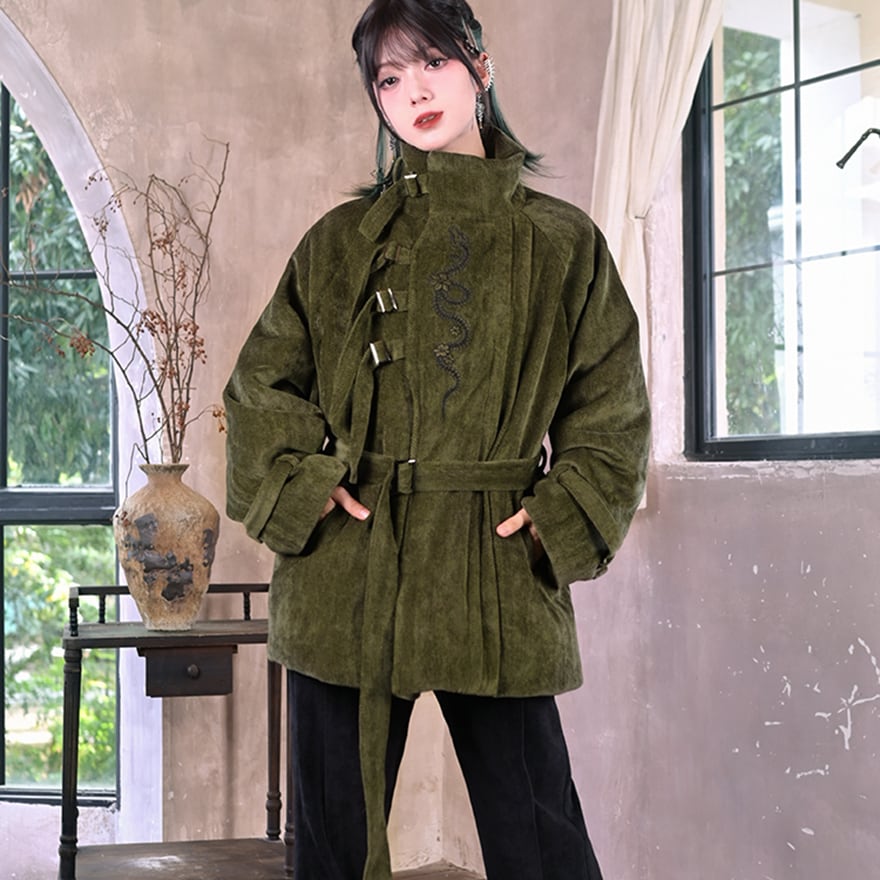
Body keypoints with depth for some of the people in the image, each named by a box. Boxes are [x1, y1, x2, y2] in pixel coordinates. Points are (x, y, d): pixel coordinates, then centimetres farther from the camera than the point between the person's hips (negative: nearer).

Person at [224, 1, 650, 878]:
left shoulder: (564, 243, 8)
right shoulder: (341, 241, 9)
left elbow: (611, 409, 10)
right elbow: (260, 385, 12)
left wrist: (562, 519, -1)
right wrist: (301, 491, -2)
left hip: (500, 577, 0)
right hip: (347, 577, 1)